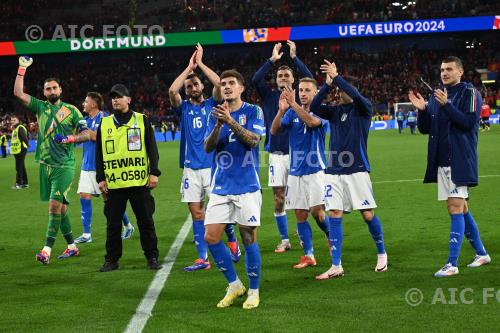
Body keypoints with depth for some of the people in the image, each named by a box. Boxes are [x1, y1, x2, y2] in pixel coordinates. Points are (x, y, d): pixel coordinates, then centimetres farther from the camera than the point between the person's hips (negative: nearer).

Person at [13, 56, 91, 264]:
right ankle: (71, 246, 18)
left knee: (55, 205, -14)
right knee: (59, 206, 9)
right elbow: (18, 93, 3)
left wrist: (69, 138, -16)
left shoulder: (71, 110, 0)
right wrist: (22, 68, 0)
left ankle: (47, 249, -19)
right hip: (45, 164, 5)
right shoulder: (40, 107, 10)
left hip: (64, 165, -5)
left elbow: (87, 134, -1)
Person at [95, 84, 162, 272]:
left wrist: (154, 173, -4)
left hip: (139, 181, -2)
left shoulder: (142, 121, 4)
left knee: (146, 221, 3)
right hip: (114, 184, 2)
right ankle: (111, 260, 13)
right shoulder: (104, 124, 10)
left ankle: (152, 257, 12)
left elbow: (152, 148, 3)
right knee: (113, 223, 5)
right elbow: (99, 153, 11)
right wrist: (100, 178, 5)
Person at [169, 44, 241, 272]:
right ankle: (202, 258, 4)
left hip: (213, 165, -2)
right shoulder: (184, 108, 10)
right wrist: (189, 67, -4)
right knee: (196, 212, 1)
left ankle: (232, 240, 21)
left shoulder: (211, 104, 7)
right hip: (191, 167, 2)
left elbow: (219, 83, -10)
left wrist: (200, 63, -5)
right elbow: (172, 91, -9)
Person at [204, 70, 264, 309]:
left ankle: (254, 291, 13)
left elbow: (253, 140, -15)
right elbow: (208, 147, 0)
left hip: (247, 186, -4)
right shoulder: (216, 114, 10)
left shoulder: (253, 111, -1)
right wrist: (218, 125, -17)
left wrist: (231, 121, -26)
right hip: (221, 187, 4)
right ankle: (234, 285, 16)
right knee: (211, 237, -1)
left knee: (249, 238, -2)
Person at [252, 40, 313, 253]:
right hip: (276, 154, 1)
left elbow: (309, 78, -10)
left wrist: (294, 57, -9)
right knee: (279, 201, 3)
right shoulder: (269, 96, 8)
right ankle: (284, 240, 11)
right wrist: (273, 59, -8)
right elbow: (255, 80, -7)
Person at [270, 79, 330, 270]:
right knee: (300, 215, 2)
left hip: (315, 170, -4)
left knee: (316, 211, -11)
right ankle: (308, 255, 9)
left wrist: (293, 104, -31)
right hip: (296, 171, 4)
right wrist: (282, 110, -22)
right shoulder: (292, 113, 8)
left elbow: (312, 122, -26)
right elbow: (274, 131, -6)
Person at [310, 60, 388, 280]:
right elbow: (314, 107, -7)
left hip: (357, 170, -4)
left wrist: (336, 77, -25)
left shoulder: (363, 109, -1)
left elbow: (357, 96, -23)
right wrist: (328, 84, -16)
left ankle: (381, 254, 22)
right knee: (334, 216, -2)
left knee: (367, 214, -1)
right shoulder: (334, 111, 10)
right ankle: (336, 266, -1)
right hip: (334, 171, 4)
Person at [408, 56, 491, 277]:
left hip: (460, 161, -7)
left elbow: (469, 123, -17)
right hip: (442, 161, 8)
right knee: (461, 209, 13)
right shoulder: (436, 95, 15)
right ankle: (481, 253, 27)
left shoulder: (469, 93, -5)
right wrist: (421, 110, -3)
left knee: (456, 207, -13)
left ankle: (452, 264, -15)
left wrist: (447, 105, -24)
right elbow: (424, 128, 14)